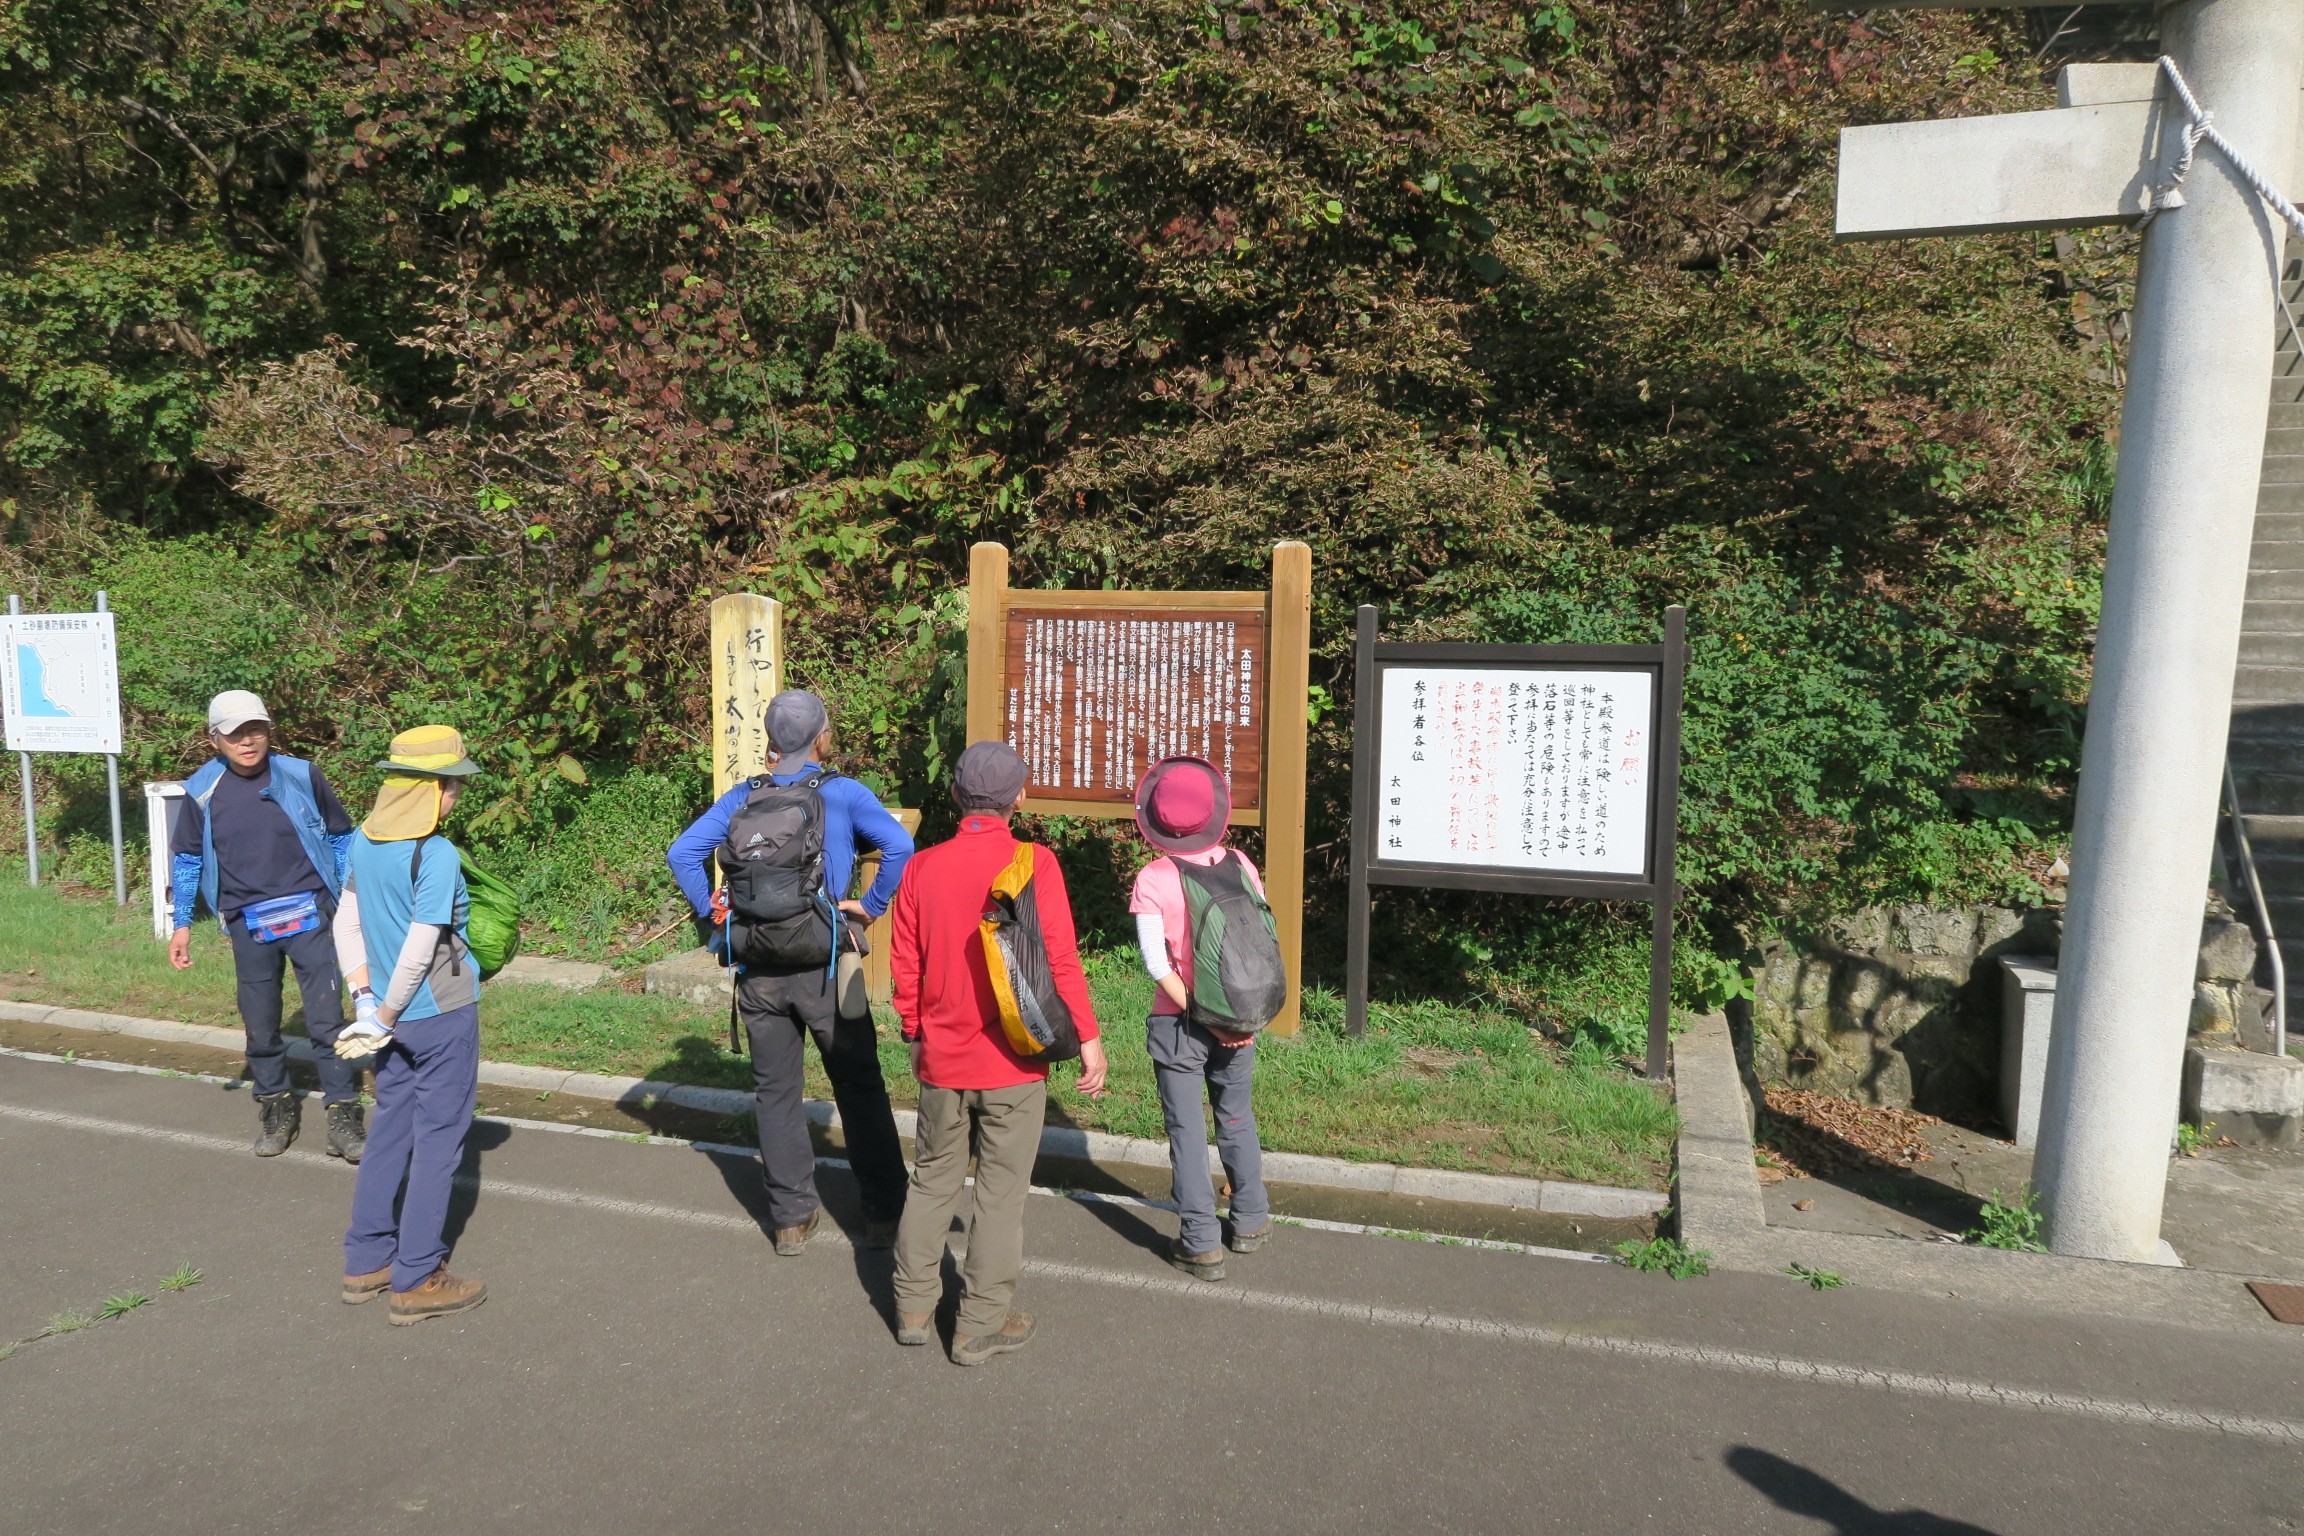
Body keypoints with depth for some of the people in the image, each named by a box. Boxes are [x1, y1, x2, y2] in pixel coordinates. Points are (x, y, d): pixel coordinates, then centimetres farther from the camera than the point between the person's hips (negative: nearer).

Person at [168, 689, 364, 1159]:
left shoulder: (300, 776, -5)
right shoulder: (202, 791, 0)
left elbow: (340, 837, 5)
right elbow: (186, 860, 11)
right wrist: (181, 924, 10)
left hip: (308, 916, -2)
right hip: (249, 926, 2)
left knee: (326, 1020, -3)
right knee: (260, 1025, 12)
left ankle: (343, 1116, 5)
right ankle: (276, 1106, 32)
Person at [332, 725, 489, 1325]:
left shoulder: (364, 842, 2)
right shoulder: (437, 855, -21)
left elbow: (346, 925, 7)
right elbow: (417, 954, -21)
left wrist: (366, 999, 5)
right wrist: (386, 1015, -8)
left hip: (395, 1019, 7)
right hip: (444, 1015, -7)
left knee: (389, 1133, 19)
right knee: (437, 1143, 4)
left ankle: (366, 1262, 29)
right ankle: (415, 1282, 12)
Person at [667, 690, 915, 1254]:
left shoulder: (742, 798, 4)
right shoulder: (844, 794, -7)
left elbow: (682, 854, -2)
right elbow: (900, 847, -21)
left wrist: (715, 915, 4)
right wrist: (871, 906, -9)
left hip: (758, 970, 3)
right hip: (823, 968, -3)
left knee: (775, 1093, 13)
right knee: (859, 1088, 9)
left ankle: (792, 1217, 20)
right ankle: (884, 1213, 15)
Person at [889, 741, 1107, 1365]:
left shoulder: (922, 868, -2)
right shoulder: (1035, 863, -13)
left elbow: (904, 964, 4)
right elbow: (1060, 959, -14)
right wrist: (1088, 1038, -5)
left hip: (941, 1059, 4)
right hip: (1014, 1062, -3)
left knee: (933, 1180, 19)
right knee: (1001, 1192, 8)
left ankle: (913, 1307, 29)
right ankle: (981, 1325, 17)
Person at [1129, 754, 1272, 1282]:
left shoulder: (1153, 880, -13)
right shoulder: (1239, 864, -4)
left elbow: (1158, 962, -18)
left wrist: (1203, 1016, -13)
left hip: (1179, 1021, -3)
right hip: (1239, 1019, 4)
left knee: (1187, 1130, 8)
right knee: (1237, 1119, 21)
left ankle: (1201, 1244, 14)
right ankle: (1250, 1221, 34)